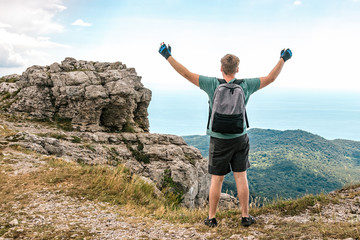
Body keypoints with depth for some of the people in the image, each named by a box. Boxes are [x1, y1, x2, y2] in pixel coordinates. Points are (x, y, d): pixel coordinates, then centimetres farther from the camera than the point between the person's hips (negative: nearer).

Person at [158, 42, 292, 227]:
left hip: (219, 140, -2)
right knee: (241, 177, 10)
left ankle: (211, 218, 17)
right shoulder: (245, 86, -5)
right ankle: (245, 216, 19)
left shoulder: (213, 84, -11)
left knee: (217, 180, 7)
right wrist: (283, 59, 17)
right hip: (240, 139, 2)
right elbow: (270, 78, 5)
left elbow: (187, 74, -10)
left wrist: (168, 56, -3)